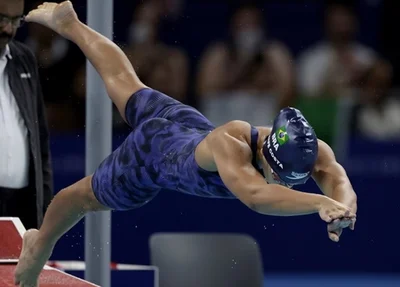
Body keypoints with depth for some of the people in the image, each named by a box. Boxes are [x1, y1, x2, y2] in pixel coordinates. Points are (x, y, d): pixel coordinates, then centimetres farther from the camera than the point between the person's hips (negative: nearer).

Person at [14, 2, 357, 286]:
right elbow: (255, 196, -71)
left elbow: (338, 178, -54)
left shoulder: (309, 151, -38)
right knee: (86, 196, 25)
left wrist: (343, 206, -76)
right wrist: (320, 203, -83)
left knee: (126, 83, 33)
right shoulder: (230, 144, -52)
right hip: (156, 149, -5)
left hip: (193, 125, 5)